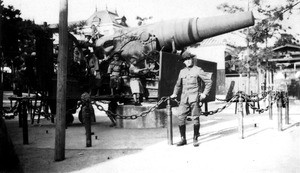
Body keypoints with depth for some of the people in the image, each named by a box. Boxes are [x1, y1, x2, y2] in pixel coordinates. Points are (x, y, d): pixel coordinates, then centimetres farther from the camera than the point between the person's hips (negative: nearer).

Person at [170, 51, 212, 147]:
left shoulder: (198, 70, 1)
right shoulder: (182, 71, 15)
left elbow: (208, 81, 2)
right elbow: (178, 84, 27)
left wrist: (204, 93, -3)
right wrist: (175, 93, 17)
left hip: (194, 97, -4)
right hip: (184, 98, 4)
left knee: (195, 118, -1)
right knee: (181, 118, -2)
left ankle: (195, 139, 10)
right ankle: (183, 139, 8)